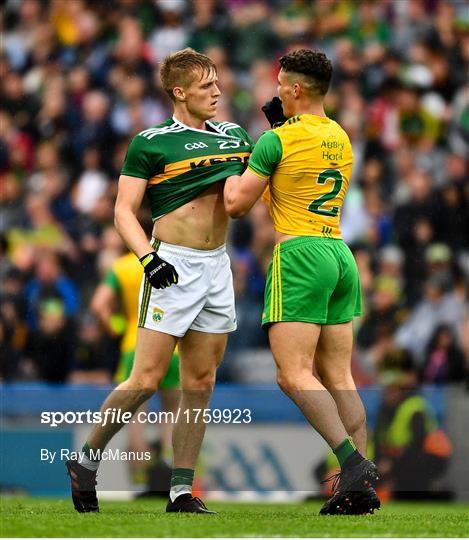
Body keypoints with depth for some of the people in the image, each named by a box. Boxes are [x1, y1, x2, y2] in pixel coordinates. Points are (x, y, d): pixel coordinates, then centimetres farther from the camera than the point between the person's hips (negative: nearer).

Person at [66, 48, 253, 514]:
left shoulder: (234, 136, 12)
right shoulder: (150, 143, -5)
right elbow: (124, 212, -7)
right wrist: (148, 256, -23)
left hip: (217, 266, 6)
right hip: (173, 266, -6)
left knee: (199, 383, 5)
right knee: (147, 380, -11)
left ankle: (181, 490, 9)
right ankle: (86, 460, 6)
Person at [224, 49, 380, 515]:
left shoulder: (278, 141, -8)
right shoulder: (340, 137, 14)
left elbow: (236, 204, -3)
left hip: (299, 254, -8)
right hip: (340, 254, 8)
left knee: (294, 375, -10)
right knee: (338, 377, 6)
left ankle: (353, 462, -25)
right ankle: (360, 486, 0)